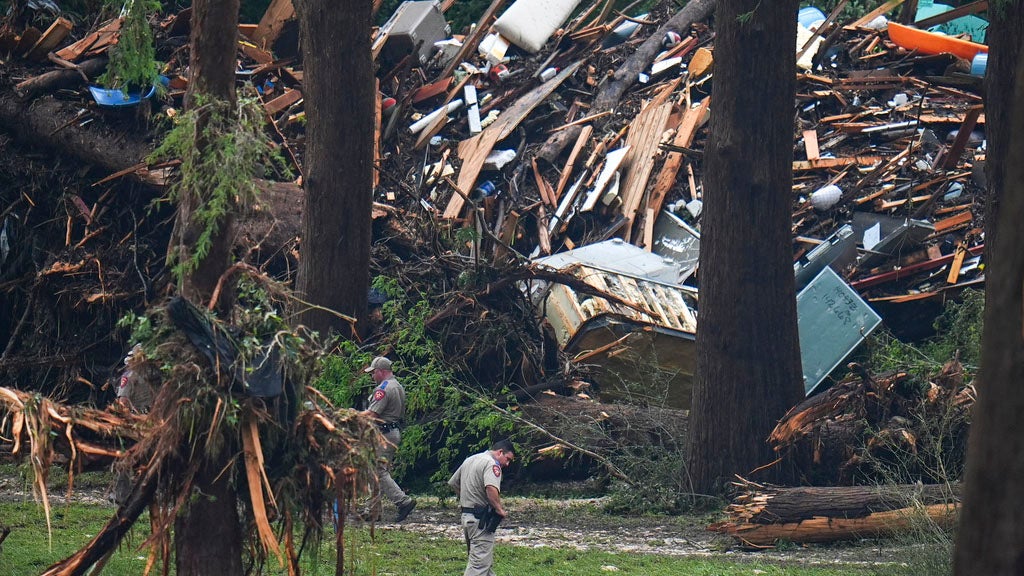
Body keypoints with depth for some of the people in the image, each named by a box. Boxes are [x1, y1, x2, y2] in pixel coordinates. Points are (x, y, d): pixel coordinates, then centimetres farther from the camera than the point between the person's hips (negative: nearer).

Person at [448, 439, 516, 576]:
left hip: (466, 515, 10)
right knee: (480, 563, -11)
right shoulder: (491, 464, -13)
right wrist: (500, 509, -20)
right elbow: (491, 488, -30)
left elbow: (453, 483, 25)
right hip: (481, 519, -10)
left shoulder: (469, 460, 17)